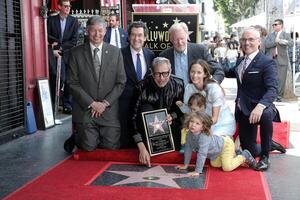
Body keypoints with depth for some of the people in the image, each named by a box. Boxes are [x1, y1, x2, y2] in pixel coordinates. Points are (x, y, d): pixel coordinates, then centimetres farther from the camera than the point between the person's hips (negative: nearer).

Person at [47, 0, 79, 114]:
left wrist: (60, 47, -8)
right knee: (56, 79, -3)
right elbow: (47, 36, 3)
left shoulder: (73, 21, 5)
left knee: (69, 81, 1)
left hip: (68, 54, 1)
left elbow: (74, 40, -1)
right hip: (55, 54, -1)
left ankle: (67, 105, 8)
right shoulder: (51, 20, 6)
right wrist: (54, 49, -9)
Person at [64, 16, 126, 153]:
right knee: (89, 147, -5)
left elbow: (121, 82, 2)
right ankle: (76, 138, 28)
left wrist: (105, 103, -8)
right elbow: (73, 83, -3)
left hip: (109, 109, 2)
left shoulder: (115, 52, 3)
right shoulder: (76, 53, -1)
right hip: (85, 108, -1)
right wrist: (91, 103, -11)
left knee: (111, 146, 0)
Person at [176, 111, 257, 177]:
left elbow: (202, 155, -43)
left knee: (227, 167, -19)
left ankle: (244, 156, 5)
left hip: (226, 144, -8)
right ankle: (234, 155, 37)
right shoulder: (190, 134, -18)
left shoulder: (204, 137, -40)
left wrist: (197, 171, -41)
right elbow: (188, 149, -6)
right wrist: (186, 165, -2)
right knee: (214, 164, 23)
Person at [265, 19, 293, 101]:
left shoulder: (286, 35, 7)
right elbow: (266, 44, -1)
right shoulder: (269, 35, 15)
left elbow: (290, 43, -11)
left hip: (281, 60, -2)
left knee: (281, 79, -3)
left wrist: (280, 40, -15)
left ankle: (279, 96, 4)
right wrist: (275, 41, -12)